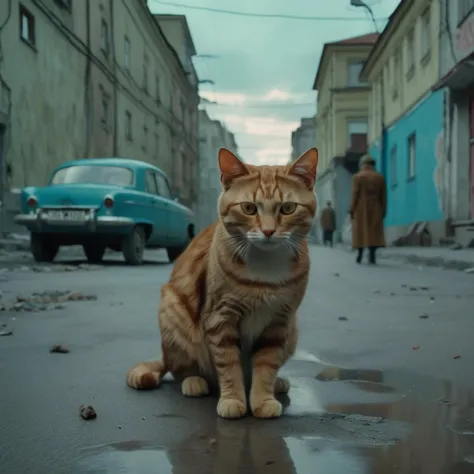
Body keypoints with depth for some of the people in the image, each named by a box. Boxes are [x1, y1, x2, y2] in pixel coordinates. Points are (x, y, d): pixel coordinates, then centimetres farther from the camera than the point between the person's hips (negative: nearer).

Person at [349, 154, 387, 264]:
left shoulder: (357, 177, -5)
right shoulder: (380, 177, 4)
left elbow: (354, 195, -9)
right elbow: (383, 196, 4)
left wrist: (351, 210, -5)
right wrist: (383, 211, 8)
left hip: (360, 209, -2)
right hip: (375, 209, 2)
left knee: (361, 232, 5)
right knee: (374, 232, 1)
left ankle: (360, 256, 4)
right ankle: (372, 256, -10)